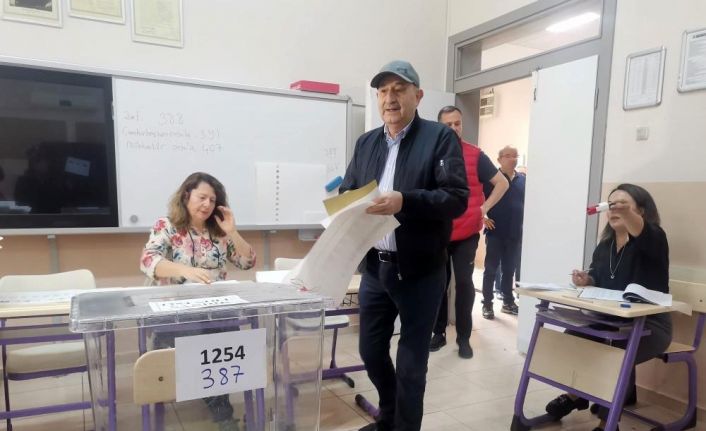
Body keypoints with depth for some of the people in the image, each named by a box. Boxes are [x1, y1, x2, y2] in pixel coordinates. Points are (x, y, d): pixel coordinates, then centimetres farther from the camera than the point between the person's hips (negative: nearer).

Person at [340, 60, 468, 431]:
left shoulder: (440, 137, -5)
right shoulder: (366, 143, 12)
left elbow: (457, 198, -15)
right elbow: (348, 193, 12)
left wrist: (404, 201, -28)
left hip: (419, 271, -5)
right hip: (374, 267, 5)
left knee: (411, 361, 8)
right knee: (371, 350, 17)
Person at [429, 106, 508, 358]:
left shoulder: (475, 155, -1)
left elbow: (502, 183, 6)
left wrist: (484, 208, -1)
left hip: (466, 233, -1)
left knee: (464, 283, 1)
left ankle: (464, 338, 13)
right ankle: (439, 333, 21)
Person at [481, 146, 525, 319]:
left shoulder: (523, 180, 8)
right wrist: (482, 218, -12)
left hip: (515, 233, 4)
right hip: (495, 233, -4)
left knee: (509, 269, 13)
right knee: (491, 269, 4)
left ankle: (508, 302, 25)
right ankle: (487, 304, 12)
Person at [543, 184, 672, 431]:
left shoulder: (652, 239, -11)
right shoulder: (605, 245, 10)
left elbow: (638, 230, -37)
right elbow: (598, 281, 19)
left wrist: (626, 213, -59)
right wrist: (586, 280, -5)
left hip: (649, 325, -6)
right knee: (573, 337, -16)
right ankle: (576, 394, 11)